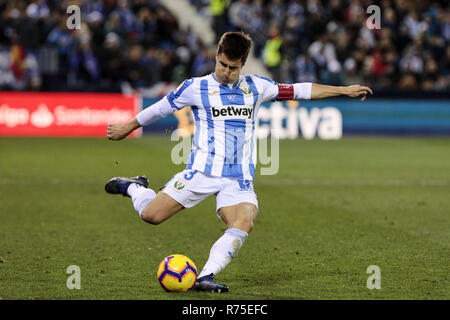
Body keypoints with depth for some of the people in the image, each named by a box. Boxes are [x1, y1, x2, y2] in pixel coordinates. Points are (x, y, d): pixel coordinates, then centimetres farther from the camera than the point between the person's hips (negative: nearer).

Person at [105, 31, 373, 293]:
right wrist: (127, 129, 20)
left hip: (239, 178, 2)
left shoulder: (256, 87, 10)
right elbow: (160, 108, 12)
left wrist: (343, 90, 17)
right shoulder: (196, 88, 1)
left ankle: (206, 276, -25)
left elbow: (298, 90, 17)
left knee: (244, 225, -27)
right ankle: (133, 187, 23)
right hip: (202, 170, -2)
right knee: (151, 215, -10)